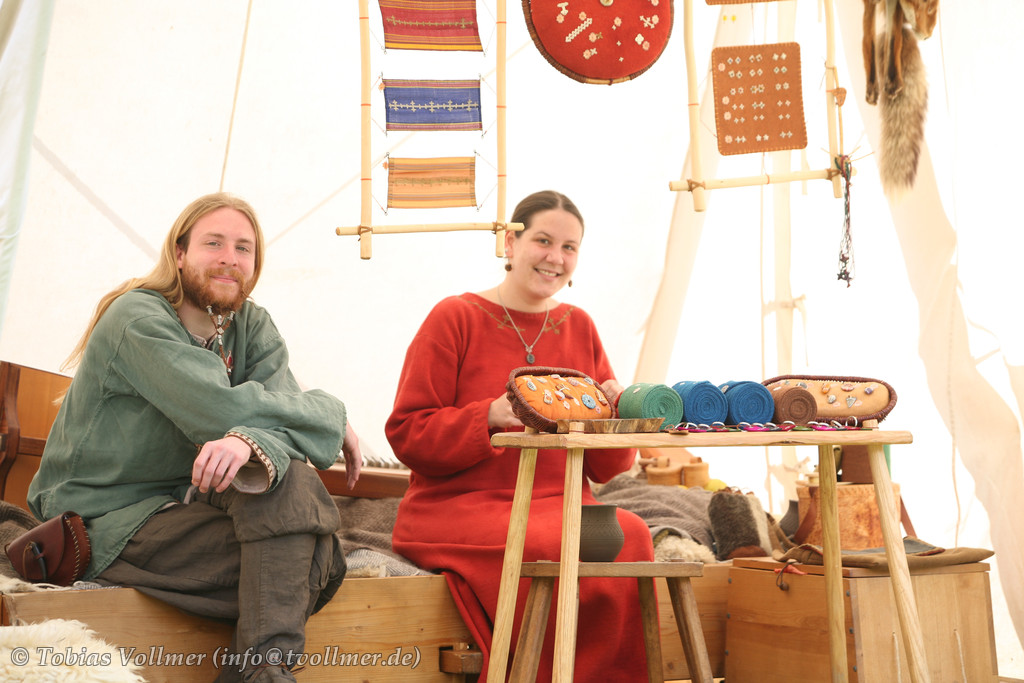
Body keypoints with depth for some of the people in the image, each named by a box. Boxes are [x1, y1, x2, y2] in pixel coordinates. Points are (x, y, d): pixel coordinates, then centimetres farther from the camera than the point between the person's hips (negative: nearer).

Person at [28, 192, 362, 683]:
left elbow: (283, 403, -13)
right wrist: (332, 416, -14)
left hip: (188, 501, 7)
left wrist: (248, 441, -39)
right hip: (107, 520, -6)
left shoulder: (253, 327, 6)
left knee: (286, 470, -26)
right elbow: (223, 411, -26)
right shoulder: (137, 319, -14)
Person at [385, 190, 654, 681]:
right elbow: (406, 434, -5)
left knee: (628, 535, -27)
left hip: (560, 505, 4)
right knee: (555, 549, -32)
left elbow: (606, 469, 15)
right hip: (458, 506, -4)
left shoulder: (579, 327, 15)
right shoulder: (454, 318, 3)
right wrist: (491, 417, -18)